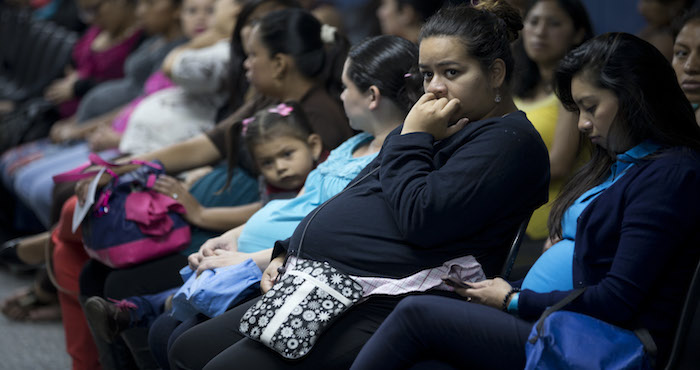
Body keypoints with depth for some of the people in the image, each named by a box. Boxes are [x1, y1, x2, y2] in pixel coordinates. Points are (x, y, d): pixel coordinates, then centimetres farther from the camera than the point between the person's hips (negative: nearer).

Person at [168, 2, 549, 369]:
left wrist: (412, 140, -7)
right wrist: (288, 253, 17)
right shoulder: (436, 127, 24)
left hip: (379, 305, -11)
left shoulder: (510, 140, -8)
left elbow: (421, 220, -21)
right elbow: (352, 204, 28)